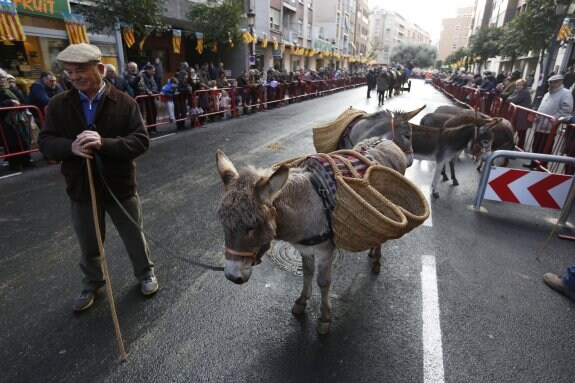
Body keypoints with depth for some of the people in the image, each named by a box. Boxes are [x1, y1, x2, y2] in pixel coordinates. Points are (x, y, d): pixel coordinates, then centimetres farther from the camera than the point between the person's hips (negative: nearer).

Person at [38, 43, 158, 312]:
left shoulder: (124, 102, -10)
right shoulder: (58, 104, -2)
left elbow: (141, 140, -15)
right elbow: (45, 142, -1)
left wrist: (104, 144, -31)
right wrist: (71, 147, -23)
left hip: (120, 187, -2)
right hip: (81, 189, 3)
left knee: (134, 237, 16)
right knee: (89, 245, 19)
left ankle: (145, 273, 41)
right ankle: (92, 284, 45)